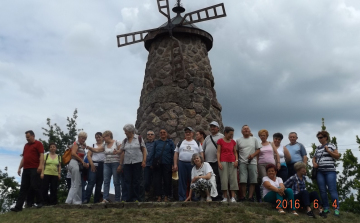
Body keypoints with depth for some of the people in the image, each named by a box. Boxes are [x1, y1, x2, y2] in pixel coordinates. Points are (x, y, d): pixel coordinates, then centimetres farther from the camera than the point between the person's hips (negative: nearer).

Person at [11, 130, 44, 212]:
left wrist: (40, 165, -22)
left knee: (35, 186, -6)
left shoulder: (38, 144, -1)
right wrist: (19, 168, 17)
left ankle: (40, 202, 8)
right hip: (26, 169, 7)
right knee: (23, 188, 4)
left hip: (35, 169, -7)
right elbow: (23, 158, 24)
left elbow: (41, 155, -10)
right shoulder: (26, 145, 21)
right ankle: (18, 206, 2)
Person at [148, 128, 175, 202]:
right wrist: (151, 163, 2)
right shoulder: (156, 142, 11)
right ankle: (159, 196, 10)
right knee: (157, 181, 2)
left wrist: (173, 164, -4)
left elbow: (173, 154, 4)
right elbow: (152, 153, 10)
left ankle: (166, 196, 13)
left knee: (167, 181, 2)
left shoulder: (170, 142, 7)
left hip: (167, 165, -1)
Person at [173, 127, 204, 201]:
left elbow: (201, 153, 10)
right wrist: (175, 164, 2)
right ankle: (182, 197, 6)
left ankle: (194, 197, 9)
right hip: (182, 164, 1)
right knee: (182, 181, 1)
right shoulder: (180, 143, 15)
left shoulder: (197, 143, 14)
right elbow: (176, 154, 11)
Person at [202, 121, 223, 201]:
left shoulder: (221, 136, 4)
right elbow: (203, 150, 23)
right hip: (207, 162, 6)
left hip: (216, 161, -6)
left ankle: (218, 196, -2)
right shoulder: (207, 137, 23)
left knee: (217, 180, -7)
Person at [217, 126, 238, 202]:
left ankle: (233, 197, -3)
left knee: (233, 179, -3)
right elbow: (218, 152, -1)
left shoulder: (233, 142, 14)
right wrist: (219, 162, -10)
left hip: (232, 162, 3)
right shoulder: (220, 141, 3)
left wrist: (236, 160, -2)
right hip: (223, 162, -3)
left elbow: (235, 152, 14)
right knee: (224, 179, -5)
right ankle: (225, 197, -1)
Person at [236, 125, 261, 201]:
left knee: (253, 181, -2)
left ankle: (250, 197, 4)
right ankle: (243, 196, 0)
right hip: (242, 163, -1)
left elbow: (258, 150, 10)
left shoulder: (254, 139, 13)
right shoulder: (238, 140, 11)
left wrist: (253, 155, -8)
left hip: (252, 162, 1)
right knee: (242, 181, -7)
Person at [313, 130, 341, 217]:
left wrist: (328, 151, -9)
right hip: (320, 171, 5)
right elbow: (314, 158, 23)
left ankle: (336, 209, -5)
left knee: (332, 190, -10)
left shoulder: (331, 145, 5)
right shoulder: (318, 148, 17)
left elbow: (337, 156, 1)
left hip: (330, 171, -5)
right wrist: (314, 163, 3)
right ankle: (326, 208, 11)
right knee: (322, 191, 3)